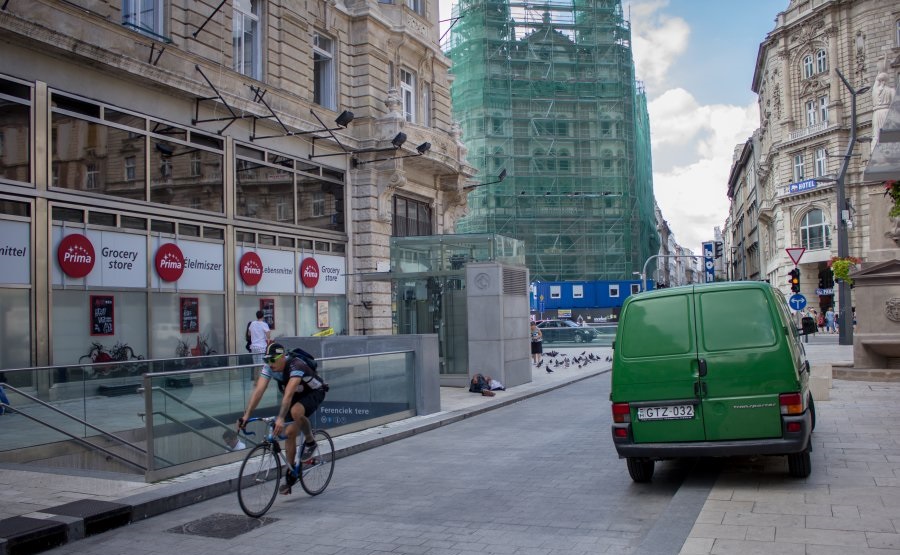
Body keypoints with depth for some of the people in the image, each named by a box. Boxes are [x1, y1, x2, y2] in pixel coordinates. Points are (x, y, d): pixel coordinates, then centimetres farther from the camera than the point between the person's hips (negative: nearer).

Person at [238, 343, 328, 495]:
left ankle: (310, 442, -10)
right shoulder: (269, 368, -18)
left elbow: (288, 394, -47)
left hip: (314, 393, -6)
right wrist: (246, 415, -35)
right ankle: (291, 474, 9)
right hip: (297, 395, 6)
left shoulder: (296, 366, -36)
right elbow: (258, 391, -26)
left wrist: (281, 418, -56)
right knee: (290, 432, -4)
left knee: (296, 412, -36)